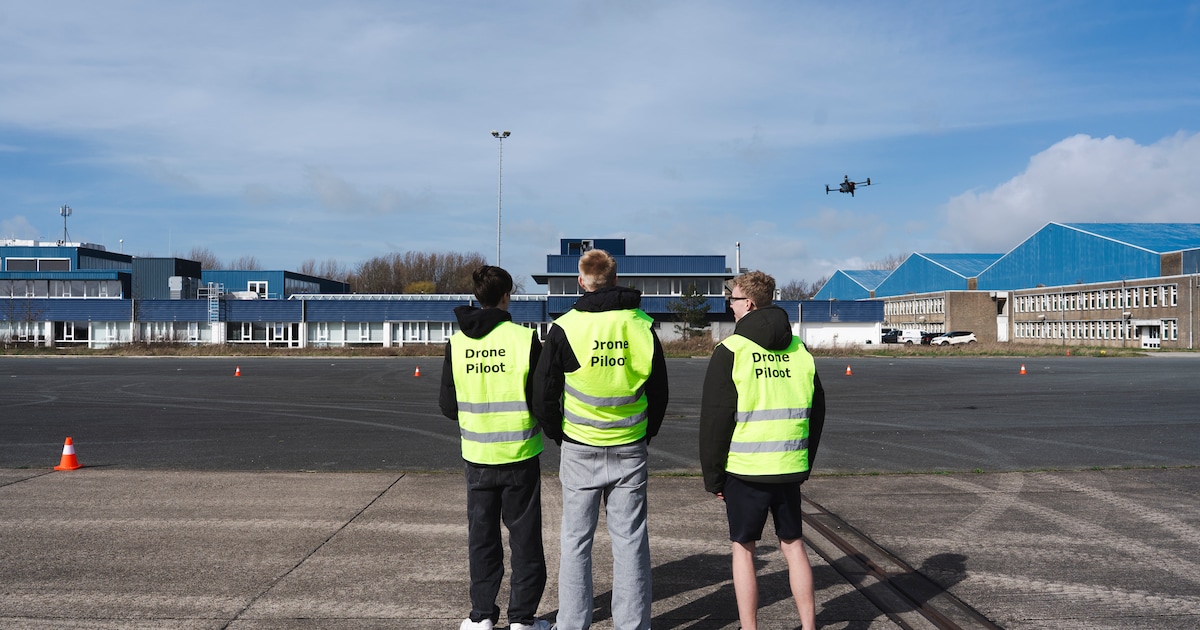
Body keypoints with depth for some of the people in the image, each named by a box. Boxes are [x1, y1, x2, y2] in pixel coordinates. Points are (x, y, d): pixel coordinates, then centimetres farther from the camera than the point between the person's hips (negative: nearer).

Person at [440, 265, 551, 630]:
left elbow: (447, 406, 2)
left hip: (477, 456, 3)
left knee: (482, 537, 15)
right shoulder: (524, 338, -13)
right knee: (525, 537, 9)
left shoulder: (456, 343, -3)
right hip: (520, 454, -3)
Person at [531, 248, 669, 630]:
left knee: (576, 541, 8)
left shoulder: (565, 328, -8)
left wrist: (559, 437, 11)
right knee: (630, 540, 8)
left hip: (580, 450, -2)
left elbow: (544, 395, -4)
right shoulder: (642, 325, 1)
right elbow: (659, 391, 8)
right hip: (631, 450, 2)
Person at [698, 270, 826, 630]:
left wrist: (712, 475, -1)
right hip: (791, 467, 5)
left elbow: (714, 420, -9)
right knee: (793, 543, 16)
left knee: (743, 548, 8)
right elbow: (817, 411, 13)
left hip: (745, 468, -4)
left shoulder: (731, 351, -9)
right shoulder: (799, 350, 7)